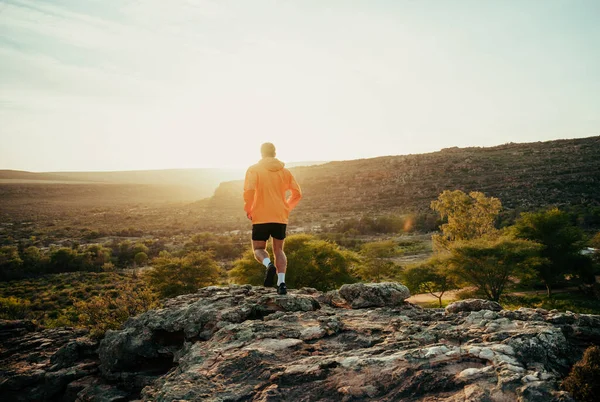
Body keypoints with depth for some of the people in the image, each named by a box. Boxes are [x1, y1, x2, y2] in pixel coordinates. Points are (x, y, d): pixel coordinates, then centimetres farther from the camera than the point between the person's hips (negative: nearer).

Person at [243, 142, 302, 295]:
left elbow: (249, 191, -18)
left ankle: (269, 265, -20)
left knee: (259, 249, 13)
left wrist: (248, 209, -3)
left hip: (261, 218, -3)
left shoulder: (254, 170, -3)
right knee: (278, 250, 14)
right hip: (281, 218, 3)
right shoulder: (285, 171, 7)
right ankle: (281, 283, -3)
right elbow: (297, 193, 7)